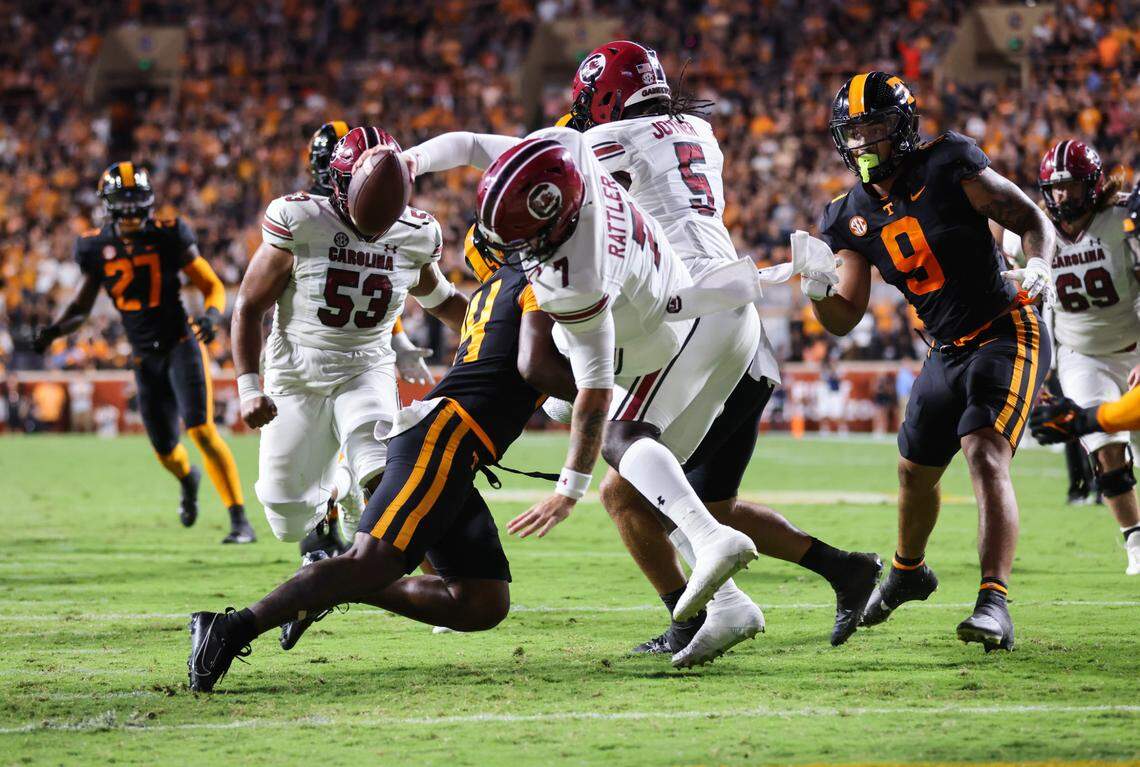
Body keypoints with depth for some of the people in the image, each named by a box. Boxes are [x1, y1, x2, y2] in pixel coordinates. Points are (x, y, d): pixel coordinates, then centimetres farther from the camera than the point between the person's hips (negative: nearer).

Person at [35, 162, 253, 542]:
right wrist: (55, 330, -7)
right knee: (165, 450, 10)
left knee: (202, 431, -20)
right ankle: (188, 479, 49)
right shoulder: (96, 247, 1)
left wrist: (211, 315, -23)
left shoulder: (169, 236, -8)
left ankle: (240, 521, -17)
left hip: (181, 344, -4)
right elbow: (82, 304, 11)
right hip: (145, 358, 4)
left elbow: (213, 286, -2)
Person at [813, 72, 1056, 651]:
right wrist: (817, 293, -18)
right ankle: (908, 572, 49)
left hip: (1006, 335, -7)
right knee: (915, 470, 19)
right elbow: (846, 320, 3)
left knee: (985, 456, -25)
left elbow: (1033, 220, -11)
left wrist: (1037, 268, -31)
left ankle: (995, 604, -31)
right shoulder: (851, 218, 0)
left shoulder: (948, 168, -16)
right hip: (948, 351, 7)